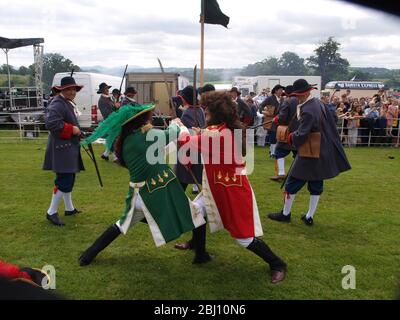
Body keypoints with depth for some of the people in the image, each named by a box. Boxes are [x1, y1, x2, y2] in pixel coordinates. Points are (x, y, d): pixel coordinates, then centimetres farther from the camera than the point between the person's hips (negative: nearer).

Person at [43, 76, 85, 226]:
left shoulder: (68, 103, 15)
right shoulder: (58, 104, -17)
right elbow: (52, 124, -29)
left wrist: (77, 131, 8)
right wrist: (72, 129, -22)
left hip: (69, 147, 11)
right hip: (62, 148, -11)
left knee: (69, 178, 18)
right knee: (64, 180, -10)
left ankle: (69, 208, 30)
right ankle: (51, 212, 1)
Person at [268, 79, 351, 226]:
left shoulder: (307, 111, -25)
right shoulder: (318, 103, 2)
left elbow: (301, 136, -29)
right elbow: (331, 120, 15)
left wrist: (291, 137, -9)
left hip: (309, 155, -9)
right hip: (322, 153, 9)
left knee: (292, 183, 7)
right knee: (316, 186, 14)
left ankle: (285, 214, 21)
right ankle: (309, 217, 23)